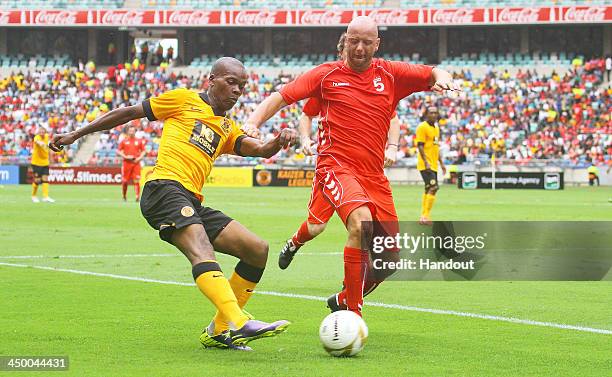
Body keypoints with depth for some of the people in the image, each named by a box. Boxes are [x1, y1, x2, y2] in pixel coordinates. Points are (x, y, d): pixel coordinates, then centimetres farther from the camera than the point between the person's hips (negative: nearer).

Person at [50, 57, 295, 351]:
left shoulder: (228, 129, 28)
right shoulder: (184, 100, 10)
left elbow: (259, 150, 12)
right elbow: (128, 113, 14)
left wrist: (279, 141, -12)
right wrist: (76, 135, 14)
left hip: (193, 204, 8)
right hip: (165, 187, -8)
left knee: (258, 250, 1)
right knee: (201, 250, -31)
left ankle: (219, 331, 4)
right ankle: (238, 323, -52)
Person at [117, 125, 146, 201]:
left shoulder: (139, 141, 9)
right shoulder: (124, 141, 7)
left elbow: (143, 151, 13)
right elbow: (118, 151, 6)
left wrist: (139, 158, -5)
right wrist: (125, 157, -9)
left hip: (136, 163, 0)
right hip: (126, 163, 0)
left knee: (136, 180, -9)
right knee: (124, 181, 1)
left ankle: (137, 196, -12)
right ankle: (124, 196, 19)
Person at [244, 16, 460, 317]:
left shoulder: (390, 74, 10)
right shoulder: (327, 74, 4)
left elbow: (435, 73, 14)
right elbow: (281, 97, 3)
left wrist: (442, 78, -10)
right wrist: (254, 122, -14)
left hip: (375, 176, 5)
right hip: (336, 166, -5)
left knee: (389, 260, 4)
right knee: (362, 223, -34)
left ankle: (342, 300, 32)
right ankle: (353, 315, -28)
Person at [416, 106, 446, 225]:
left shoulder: (436, 128, 17)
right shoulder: (422, 127, -10)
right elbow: (420, 146, -16)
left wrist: (441, 163, 21)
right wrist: (426, 162, -24)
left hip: (433, 165, 9)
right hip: (426, 165, -9)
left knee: (429, 190, 12)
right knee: (433, 188, -17)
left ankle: (423, 217, 17)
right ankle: (425, 216, -16)